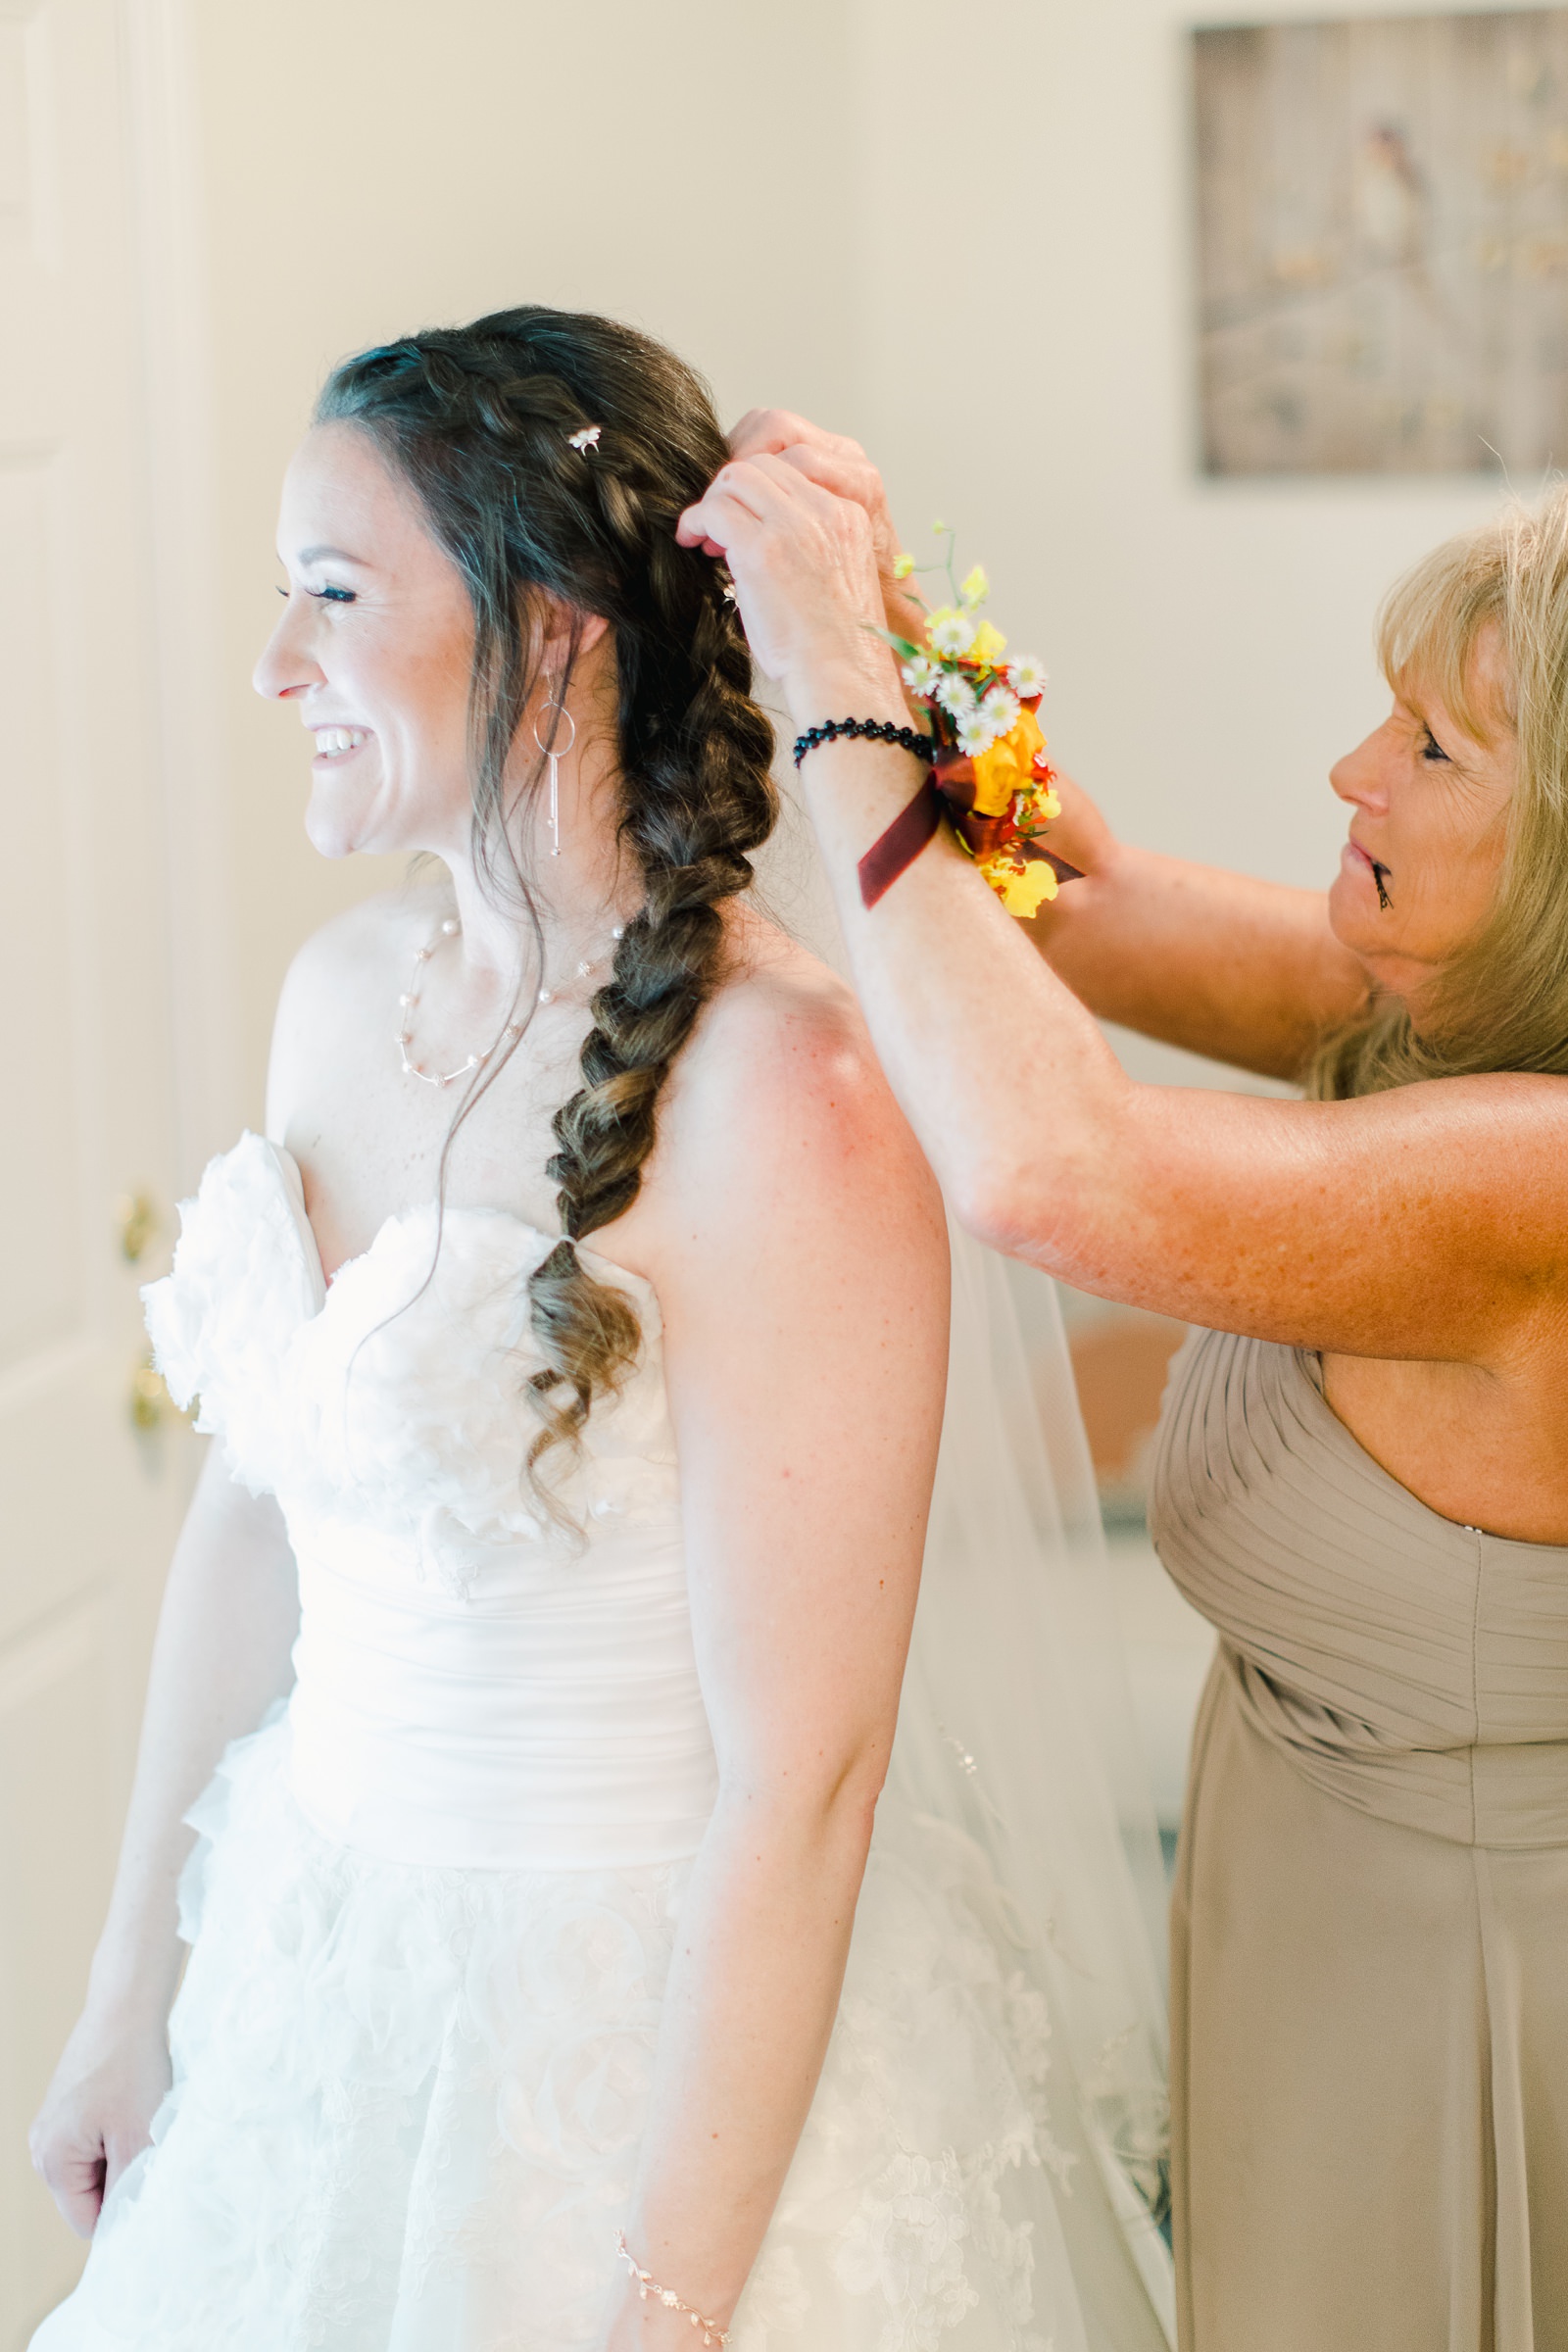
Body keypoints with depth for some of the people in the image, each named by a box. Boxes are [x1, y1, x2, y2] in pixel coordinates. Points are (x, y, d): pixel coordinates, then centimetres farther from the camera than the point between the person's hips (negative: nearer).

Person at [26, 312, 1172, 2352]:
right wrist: (132, 1996, 12)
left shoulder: (778, 1099, -24)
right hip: (324, 1989, 7)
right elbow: (251, 1511, 8)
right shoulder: (346, 987, -1)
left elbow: (798, 1784, -23)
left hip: (664, 2026, -7)